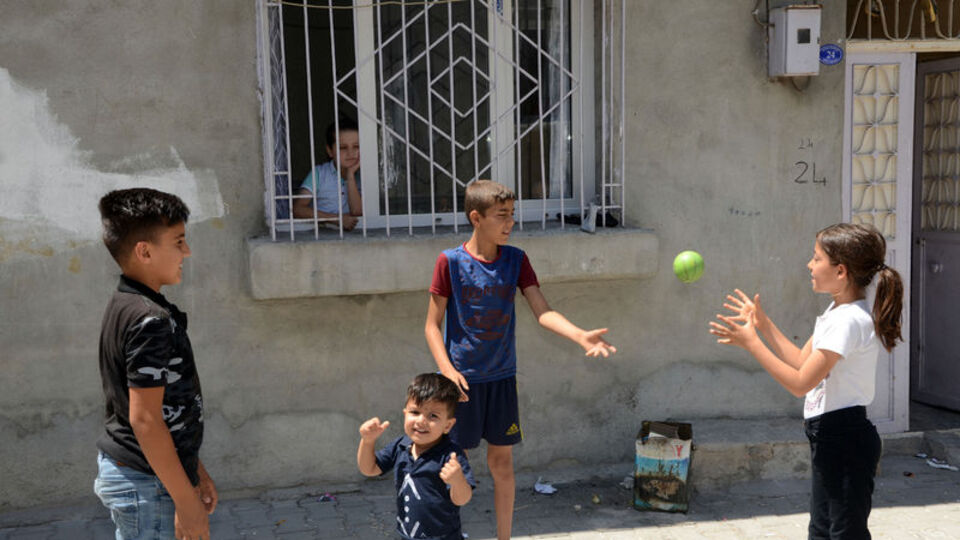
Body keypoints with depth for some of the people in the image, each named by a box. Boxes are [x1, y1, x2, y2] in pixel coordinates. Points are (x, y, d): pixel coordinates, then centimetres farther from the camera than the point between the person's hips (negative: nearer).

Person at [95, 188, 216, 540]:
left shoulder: (125, 307, 9)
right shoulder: (150, 320, -21)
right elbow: (144, 419, -23)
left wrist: (196, 471, 19)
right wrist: (186, 500, -20)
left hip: (122, 470, 9)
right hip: (147, 484, -9)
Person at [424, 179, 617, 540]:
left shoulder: (516, 260, -1)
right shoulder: (450, 262, -10)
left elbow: (542, 312, -10)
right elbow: (432, 325, -7)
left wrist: (581, 335, -27)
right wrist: (447, 369, -21)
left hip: (502, 377, 3)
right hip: (463, 379, -3)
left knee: (502, 462, 11)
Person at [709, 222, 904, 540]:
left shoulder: (849, 320, -22)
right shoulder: (838, 311, 9)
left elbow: (800, 383, -24)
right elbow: (802, 361, 15)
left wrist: (751, 343, -19)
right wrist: (763, 324, 12)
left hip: (844, 440, -10)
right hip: (829, 438, 10)